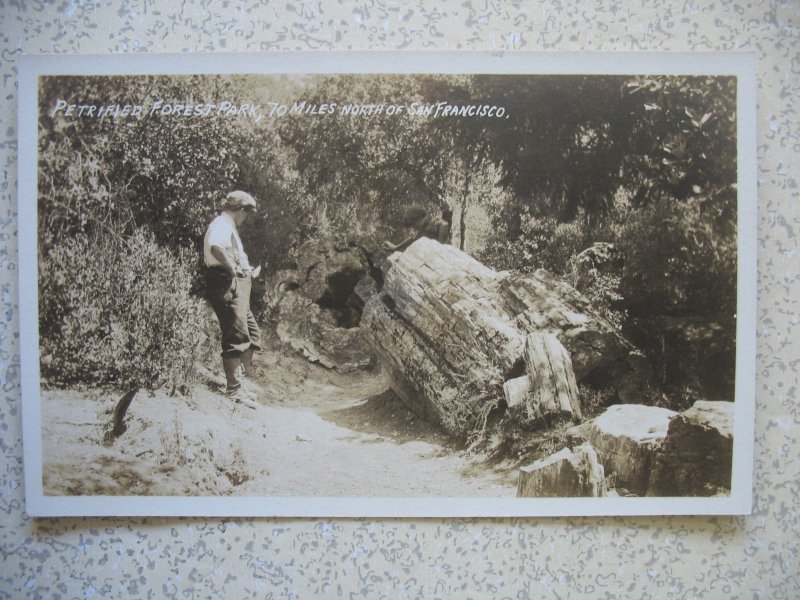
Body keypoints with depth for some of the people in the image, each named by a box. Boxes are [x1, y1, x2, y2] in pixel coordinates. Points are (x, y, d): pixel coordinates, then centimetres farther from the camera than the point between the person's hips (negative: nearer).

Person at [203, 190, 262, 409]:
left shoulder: (228, 227, 25)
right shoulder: (222, 225, -9)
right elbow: (216, 247, -31)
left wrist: (246, 270, 15)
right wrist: (234, 269, -24)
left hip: (236, 286, 11)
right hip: (227, 285, -11)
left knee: (252, 334, 16)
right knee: (236, 337, -11)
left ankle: (240, 379, 24)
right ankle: (235, 390, -8)